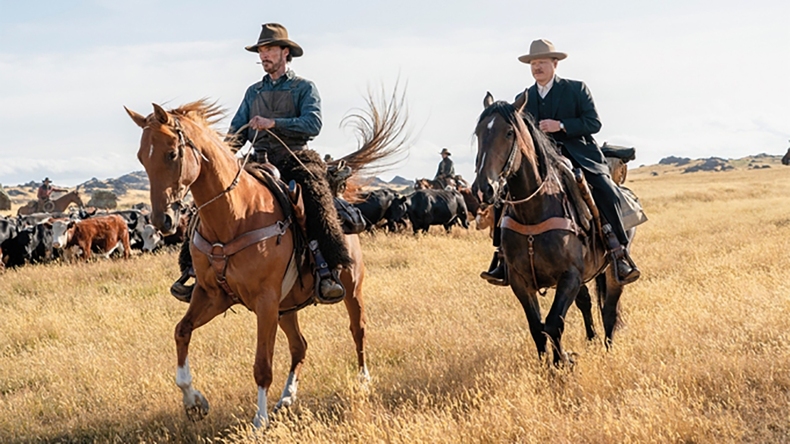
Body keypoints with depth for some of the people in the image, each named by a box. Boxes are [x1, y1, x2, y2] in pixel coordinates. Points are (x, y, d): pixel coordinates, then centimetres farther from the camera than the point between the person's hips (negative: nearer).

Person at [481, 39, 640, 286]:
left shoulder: (577, 89, 5)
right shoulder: (523, 99, 15)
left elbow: (594, 123, -5)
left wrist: (561, 126, -17)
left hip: (580, 157, -3)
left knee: (607, 193, -27)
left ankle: (620, 255, -15)